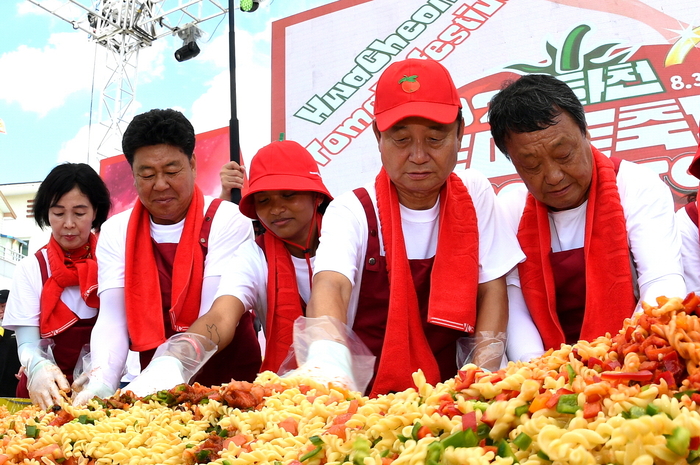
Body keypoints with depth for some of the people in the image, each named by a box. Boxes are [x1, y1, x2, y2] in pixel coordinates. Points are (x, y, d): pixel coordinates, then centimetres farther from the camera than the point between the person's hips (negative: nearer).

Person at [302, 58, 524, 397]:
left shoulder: (474, 194, 3)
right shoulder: (353, 212, -7)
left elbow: (491, 291, 4)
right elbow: (330, 287, -23)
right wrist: (329, 365, -43)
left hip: (447, 391, 2)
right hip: (366, 392, -1)